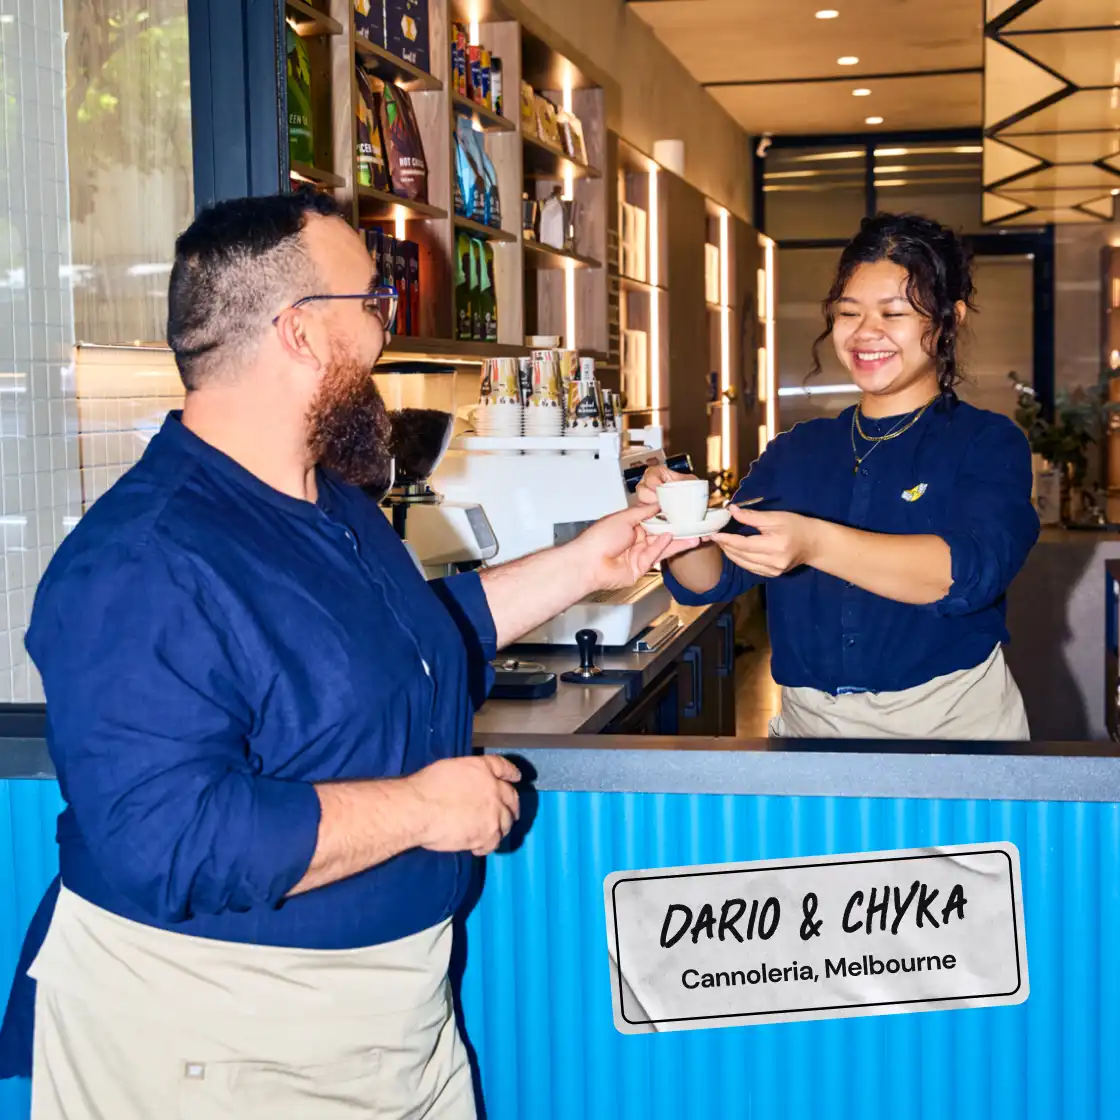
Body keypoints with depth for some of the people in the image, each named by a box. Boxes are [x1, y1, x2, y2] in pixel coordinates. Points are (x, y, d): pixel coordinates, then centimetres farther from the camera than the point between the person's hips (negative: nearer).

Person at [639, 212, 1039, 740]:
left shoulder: (988, 442, -3)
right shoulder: (795, 450, 8)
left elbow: (971, 568, -22)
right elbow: (711, 579, 4)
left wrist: (815, 544, -35)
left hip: (949, 718, -2)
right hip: (807, 720, 2)